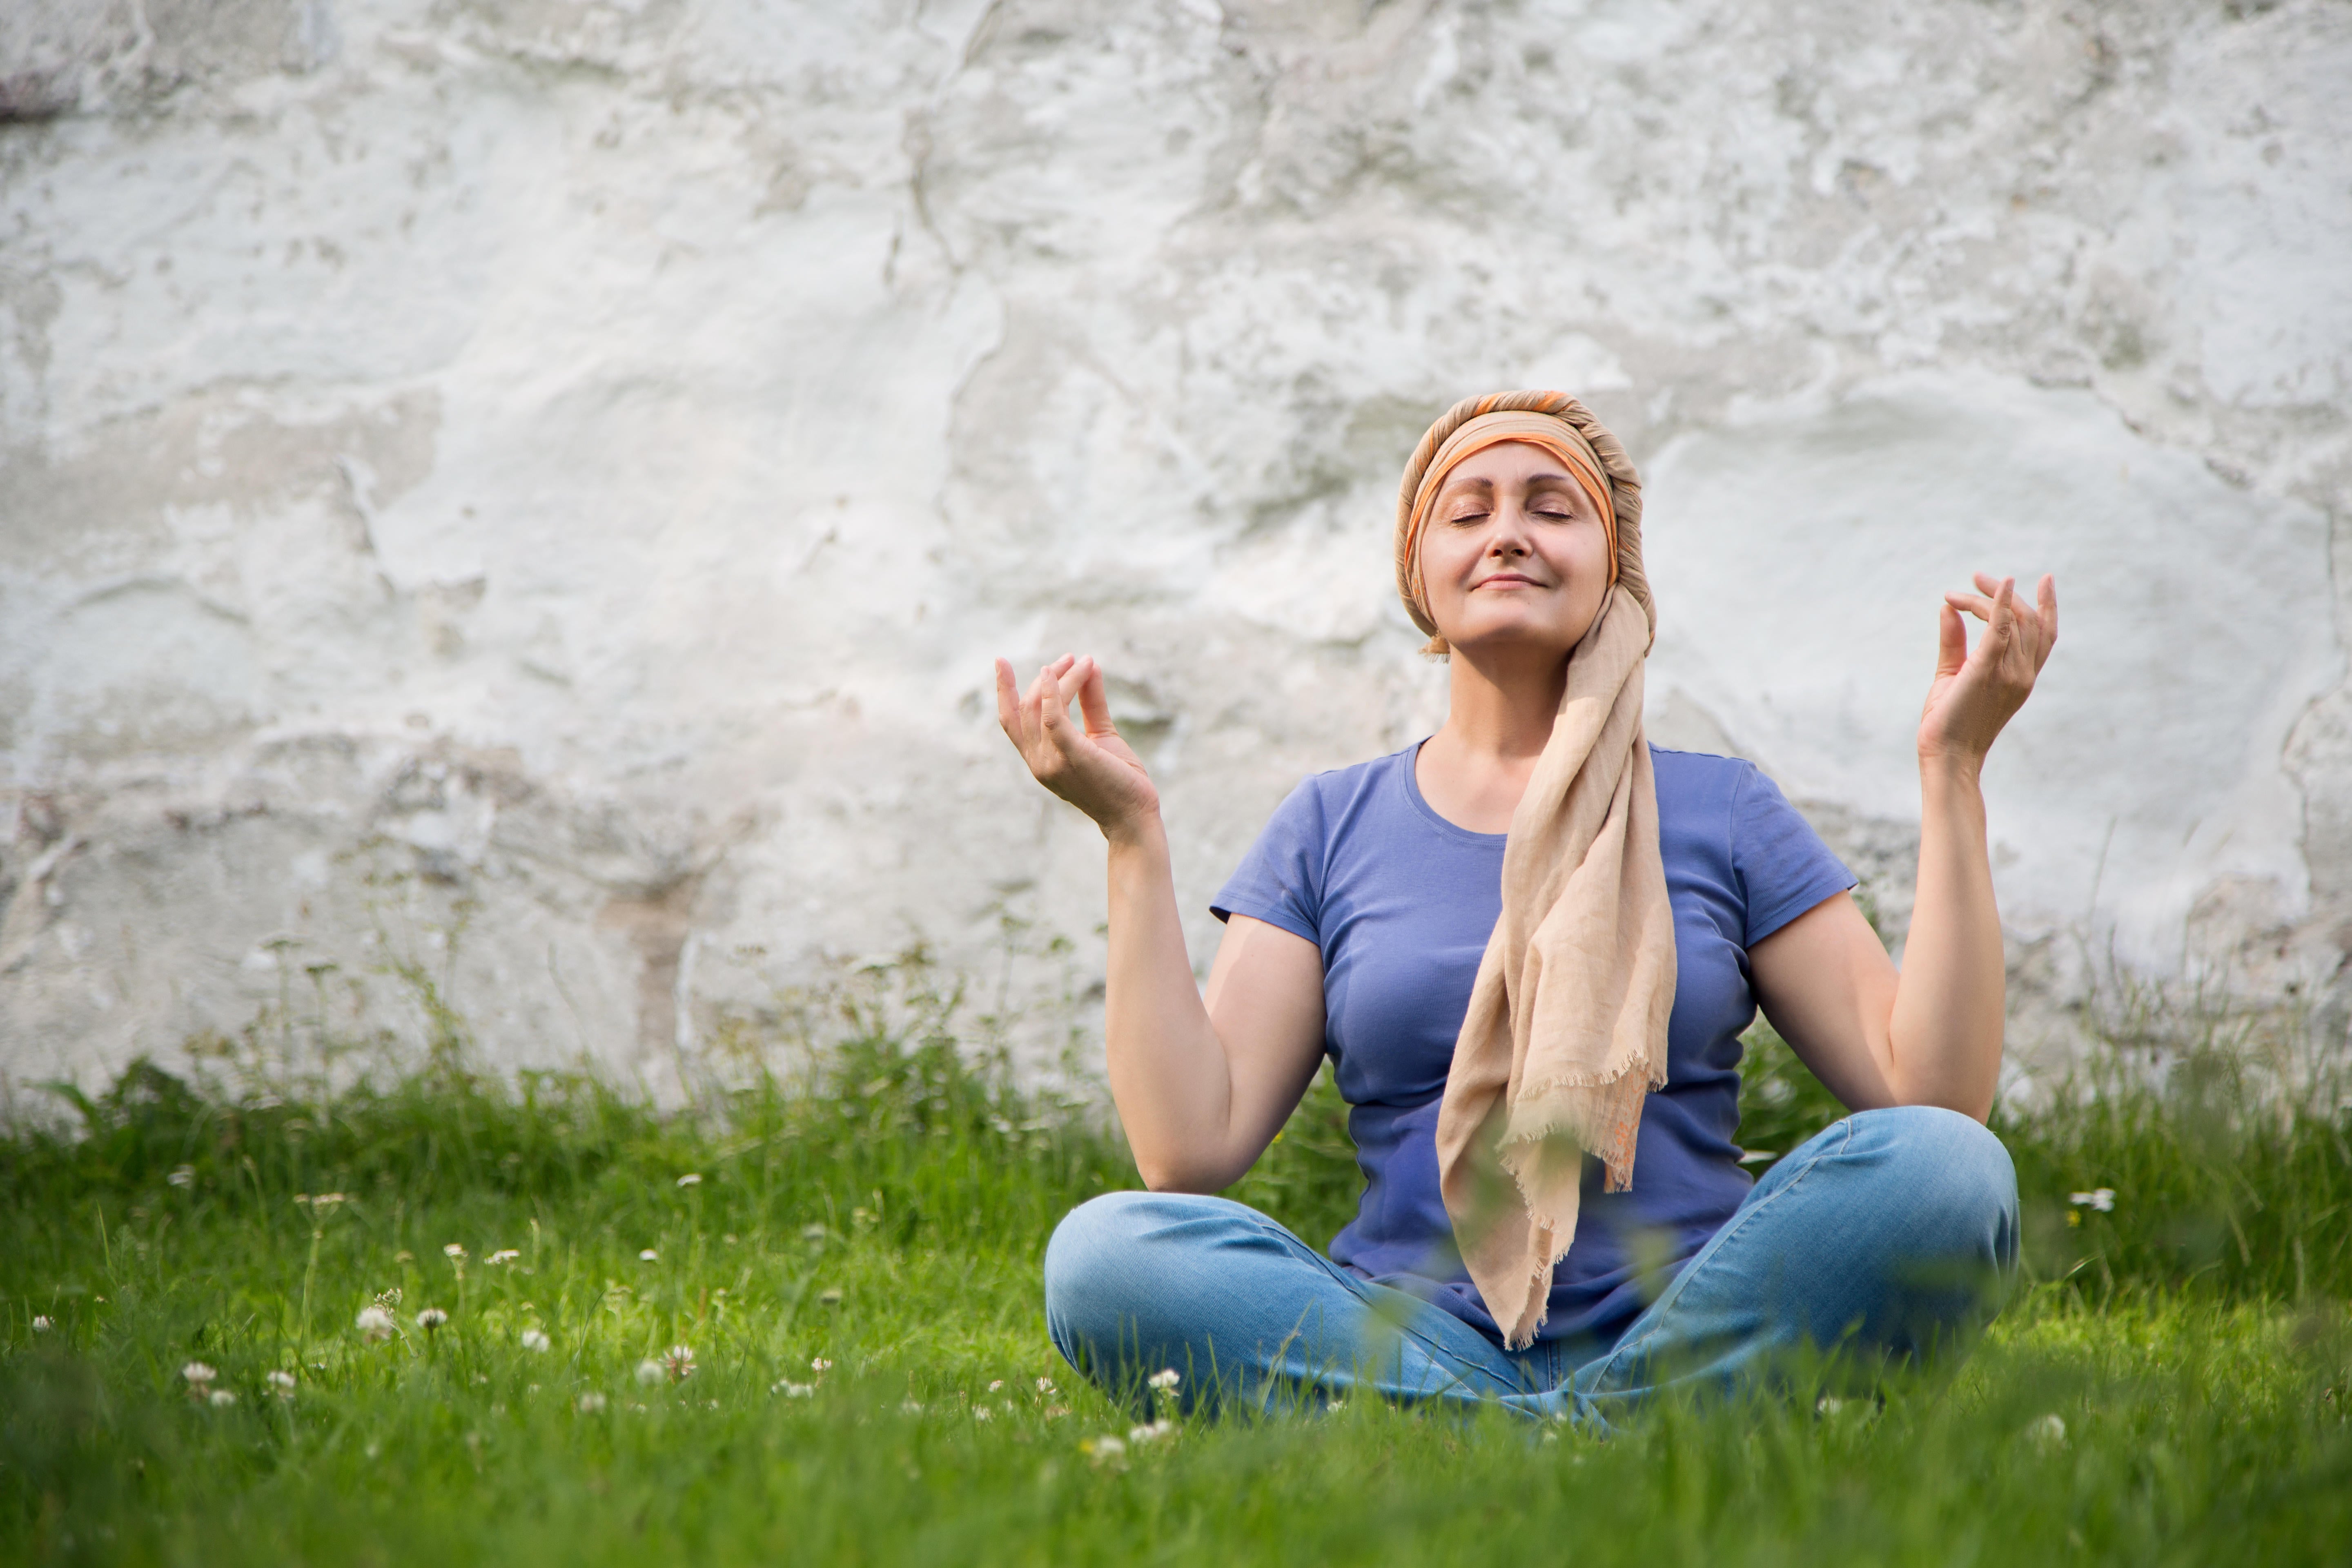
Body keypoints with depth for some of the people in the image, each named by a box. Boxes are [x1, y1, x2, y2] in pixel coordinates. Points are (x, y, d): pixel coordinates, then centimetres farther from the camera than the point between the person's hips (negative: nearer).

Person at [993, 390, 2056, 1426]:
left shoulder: (1721, 814, 12)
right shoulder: (1330, 831, 13)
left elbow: (1937, 1094, 1)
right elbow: (1190, 1150, 0)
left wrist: (1952, 765, -1)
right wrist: (1132, 832, 0)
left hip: (1690, 1328, 0)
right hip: (1409, 1338, 0)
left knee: (1947, 1171, -28)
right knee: (1101, 1253, -27)